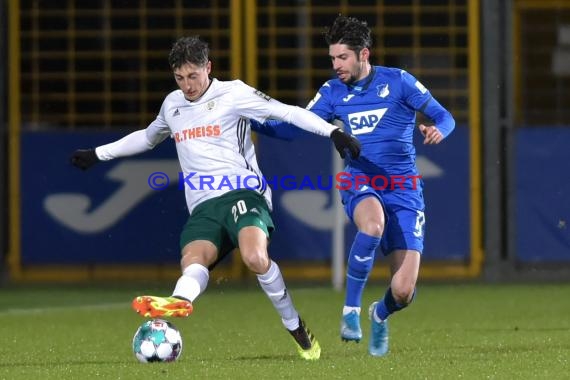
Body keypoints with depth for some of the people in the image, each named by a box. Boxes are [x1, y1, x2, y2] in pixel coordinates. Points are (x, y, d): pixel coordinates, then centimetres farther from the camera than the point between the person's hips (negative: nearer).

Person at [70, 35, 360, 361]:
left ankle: (297, 329, -14)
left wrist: (333, 132, -16)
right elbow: (147, 137, 41)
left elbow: (288, 112, -4)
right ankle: (179, 302, -62)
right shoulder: (172, 104, 20)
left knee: (255, 257, -32)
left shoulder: (232, 94, 2)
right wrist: (98, 154, 44)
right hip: (203, 208, 5)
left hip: (241, 193, -5)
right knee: (192, 260, -28)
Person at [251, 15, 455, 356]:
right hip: (360, 185, 1)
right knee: (373, 223, -40)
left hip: (403, 190, -1)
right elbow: (294, 128, 7)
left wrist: (438, 130, -23)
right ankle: (351, 310, -24)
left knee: (403, 292, -10)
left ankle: (380, 315, 29)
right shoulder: (333, 92, 6)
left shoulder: (398, 82, -2)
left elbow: (444, 117, 0)